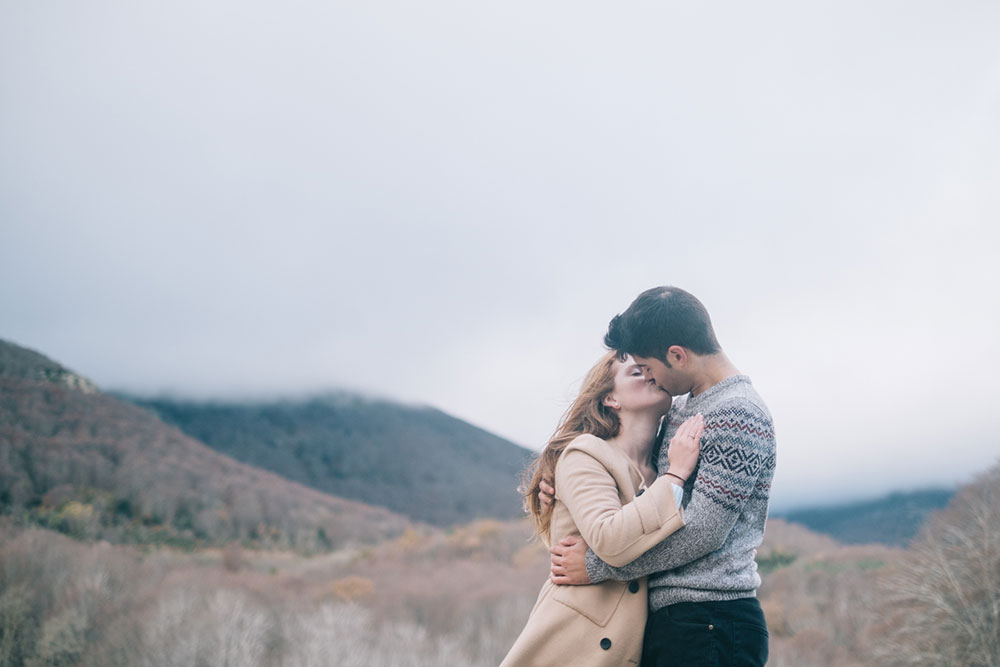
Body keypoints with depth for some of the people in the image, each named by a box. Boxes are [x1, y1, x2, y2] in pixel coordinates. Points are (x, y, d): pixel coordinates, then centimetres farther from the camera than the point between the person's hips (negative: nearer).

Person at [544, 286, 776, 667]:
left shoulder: (737, 416, -14)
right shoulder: (682, 406, 16)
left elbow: (704, 530, -19)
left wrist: (596, 565, -13)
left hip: (712, 625, -9)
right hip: (665, 619, 9)